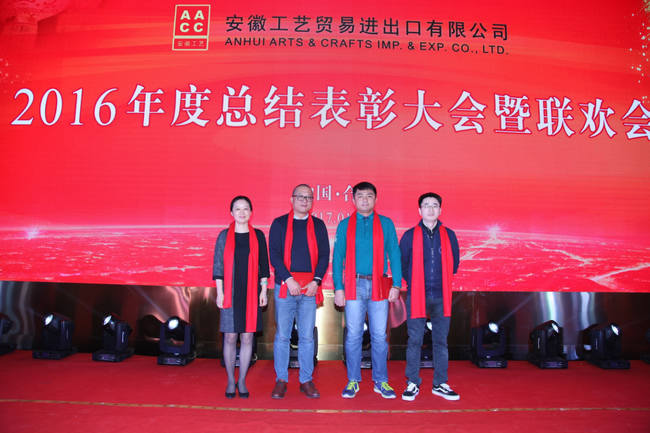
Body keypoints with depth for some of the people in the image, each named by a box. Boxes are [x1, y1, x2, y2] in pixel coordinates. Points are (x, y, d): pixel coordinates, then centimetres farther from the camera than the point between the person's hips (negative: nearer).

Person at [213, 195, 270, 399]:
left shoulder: (258, 236, 5)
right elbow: (218, 265, 4)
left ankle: (242, 381, 18)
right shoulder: (224, 236, 4)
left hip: (251, 293, 1)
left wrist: (263, 290, 3)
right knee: (230, 337, 4)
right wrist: (219, 292, -2)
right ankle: (230, 381, 19)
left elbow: (263, 265, 8)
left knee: (247, 337, 5)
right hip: (230, 293, -1)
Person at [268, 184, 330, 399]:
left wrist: (316, 281, -7)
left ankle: (306, 381, 16)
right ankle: (281, 380, 15)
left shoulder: (318, 225, 10)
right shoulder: (279, 224, 5)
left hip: (310, 288, 1)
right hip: (284, 286, -1)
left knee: (307, 337, 5)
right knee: (282, 335, 3)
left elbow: (324, 255, 6)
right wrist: (288, 279, -12)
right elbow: (274, 254, -2)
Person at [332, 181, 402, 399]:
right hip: (354, 285, 0)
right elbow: (337, 257, 6)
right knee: (353, 335, 3)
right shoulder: (345, 225, 8)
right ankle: (353, 381, 17)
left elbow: (394, 255, 7)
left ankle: (381, 381, 18)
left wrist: (396, 285, -1)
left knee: (379, 336, 4)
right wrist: (338, 288, -2)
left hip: (379, 285, 0)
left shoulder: (386, 224, 9)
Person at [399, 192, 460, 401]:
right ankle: (412, 384, 13)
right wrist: (413, 282, 7)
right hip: (416, 297, -2)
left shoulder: (449, 235, 7)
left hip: (441, 297, 2)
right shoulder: (410, 235, 1)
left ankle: (440, 384, 21)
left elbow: (454, 263, 17)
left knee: (441, 341, 9)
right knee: (414, 341, 2)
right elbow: (401, 263, 8)